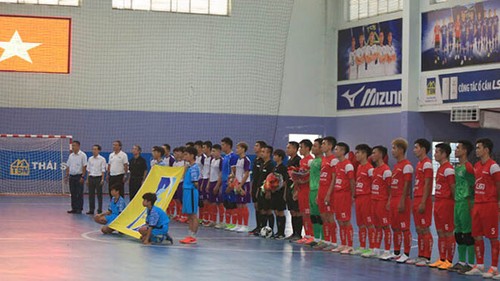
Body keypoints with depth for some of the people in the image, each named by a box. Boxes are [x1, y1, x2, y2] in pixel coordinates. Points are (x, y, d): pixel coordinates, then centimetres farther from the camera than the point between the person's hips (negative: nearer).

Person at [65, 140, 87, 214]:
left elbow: (84, 166, -10)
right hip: (71, 176, 6)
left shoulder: (82, 155, -6)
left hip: (79, 176, -6)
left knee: (79, 194, -3)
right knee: (73, 194, 7)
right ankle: (74, 208, 13)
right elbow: (68, 166, 16)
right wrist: (67, 176, 10)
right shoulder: (71, 155, 12)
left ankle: (79, 209, 1)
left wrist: (82, 177, -15)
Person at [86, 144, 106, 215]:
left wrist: (102, 179, -11)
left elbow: (103, 170, -5)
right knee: (91, 194, 6)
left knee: (99, 194, 0)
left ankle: (99, 210, 4)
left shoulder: (102, 159, -4)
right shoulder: (90, 159, 9)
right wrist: (87, 179, 10)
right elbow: (88, 169, 14)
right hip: (91, 177, 5)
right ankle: (91, 209, 12)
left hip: (98, 178, -5)